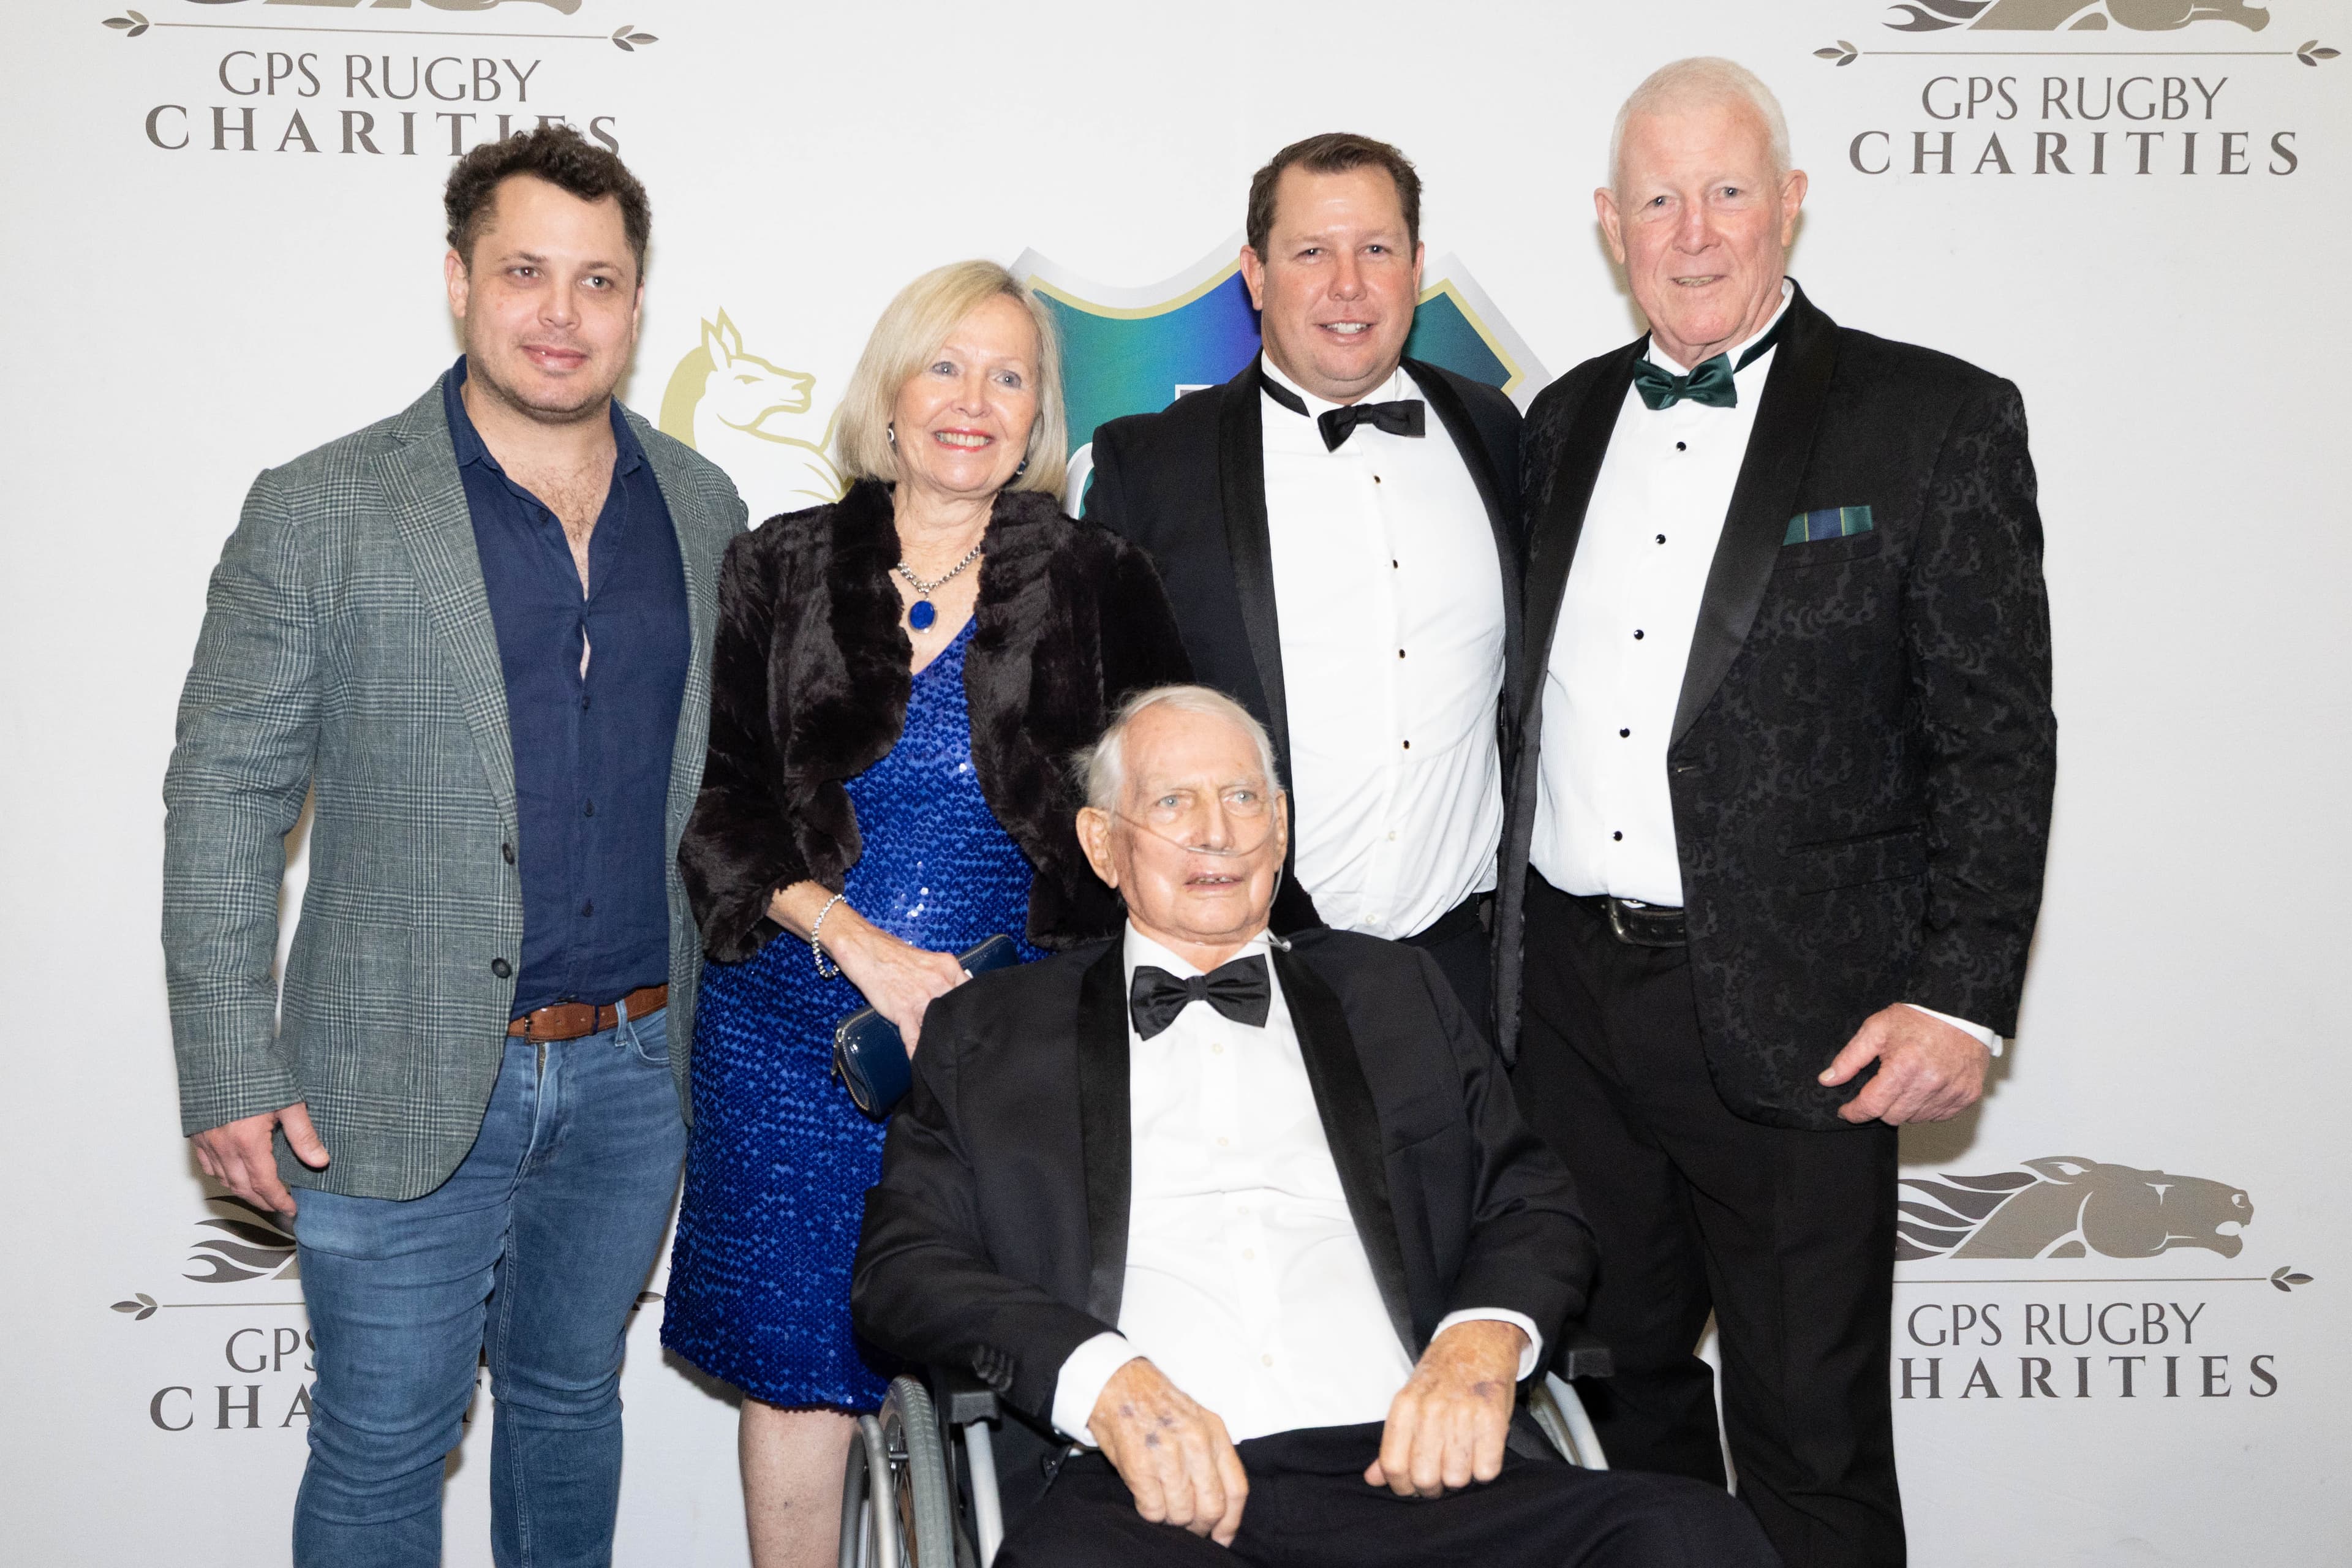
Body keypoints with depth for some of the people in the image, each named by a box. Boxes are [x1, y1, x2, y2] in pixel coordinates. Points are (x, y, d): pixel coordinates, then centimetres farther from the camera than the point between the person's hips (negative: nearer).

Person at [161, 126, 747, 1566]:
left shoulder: (703, 508, 5)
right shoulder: (322, 511, -7)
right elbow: (223, 798, -6)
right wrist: (230, 1073, -10)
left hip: (636, 1071, 4)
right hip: (407, 1084, -3)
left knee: (572, 1396, 21)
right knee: (381, 1452, 9)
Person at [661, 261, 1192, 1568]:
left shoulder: (1095, 582, 4)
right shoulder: (780, 573, 5)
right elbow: (715, 807, 1)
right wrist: (859, 941, -13)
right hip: (797, 1032, 1)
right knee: (796, 1368, 7)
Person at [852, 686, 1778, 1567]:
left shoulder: (1393, 992, 25)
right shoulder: (989, 1030, 18)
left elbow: (1532, 1203, 22)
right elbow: (902, 1267, 8)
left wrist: (1482, 1341, -2)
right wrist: (1105, 1381, -11)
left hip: (1404, 1471, 3)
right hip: (1151, 1493, -2)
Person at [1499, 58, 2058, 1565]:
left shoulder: (1935, 421, -5)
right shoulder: (1568, 421, 10)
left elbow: (1997, 737, -7)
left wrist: (1962, 996, -14)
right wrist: (1507, 953, 10)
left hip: (1794, 1019, -5)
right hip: (1571, 999, 5)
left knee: (1811, 1443, 6)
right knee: (1620, 1393, 19)